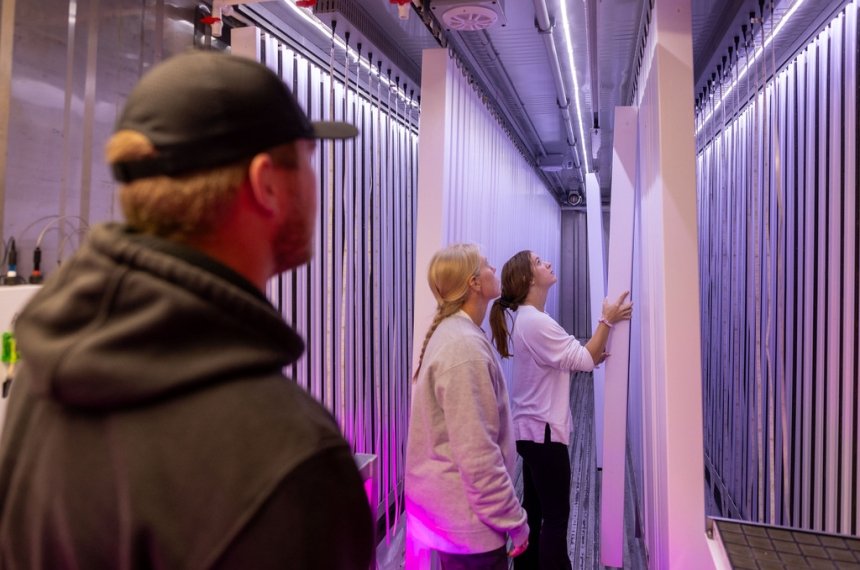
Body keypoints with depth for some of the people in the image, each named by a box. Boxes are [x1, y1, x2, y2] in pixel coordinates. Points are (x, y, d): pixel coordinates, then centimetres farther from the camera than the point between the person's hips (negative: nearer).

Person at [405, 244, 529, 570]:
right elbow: (478, 456, -26)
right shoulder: (466, 346, -25)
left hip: (447, 505, 9)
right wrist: (514, 521, -16)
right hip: (466, 518, -9)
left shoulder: (451, 333, 8)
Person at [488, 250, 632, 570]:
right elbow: (584, 360, -19)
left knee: (534, 510, 18)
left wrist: (597, 355, -1)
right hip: (543, 431, -10)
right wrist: (607, 321, -11)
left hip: (532, 429, 10)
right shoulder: (535, 322, -21)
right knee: (556, 517, 2)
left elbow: (566, 361, 13)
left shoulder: (527, 319, 12)